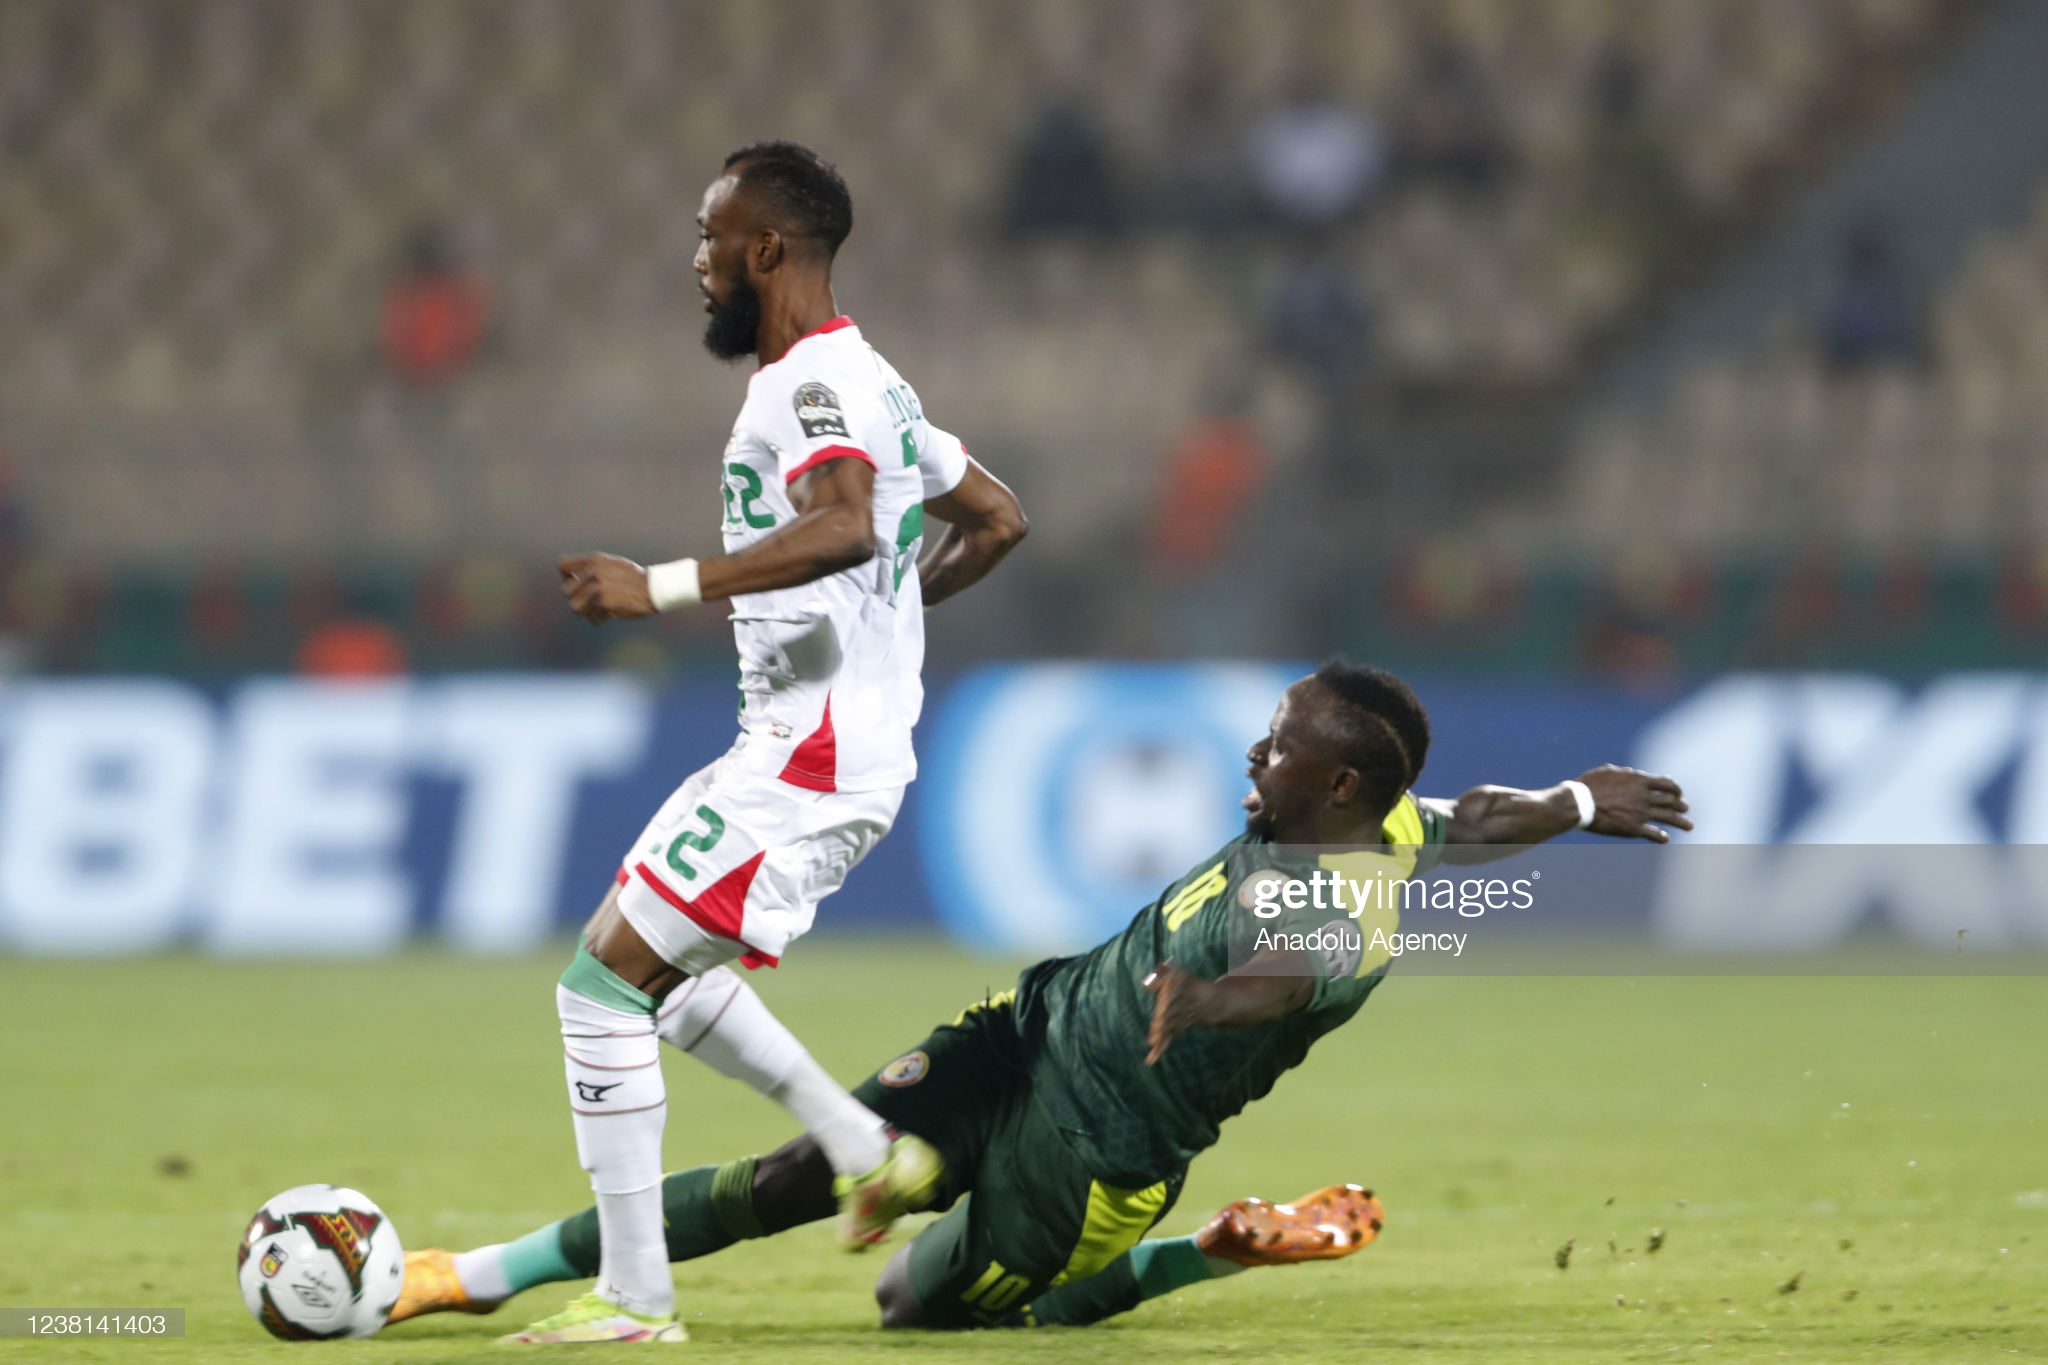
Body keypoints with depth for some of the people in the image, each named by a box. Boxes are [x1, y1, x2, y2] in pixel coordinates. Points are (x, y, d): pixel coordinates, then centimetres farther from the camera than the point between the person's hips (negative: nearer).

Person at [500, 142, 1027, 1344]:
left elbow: (845, 526, -35)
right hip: (853, 749, 11)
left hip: (807, 758, -11)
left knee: (606, 983, -10)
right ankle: (871, 1154, 18)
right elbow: (997, 519, 27)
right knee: (657, 968, 22)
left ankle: (634, 1297, -9)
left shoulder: (815, 380, -15)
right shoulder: (868, 380, 17)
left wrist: (663, 587, -34)